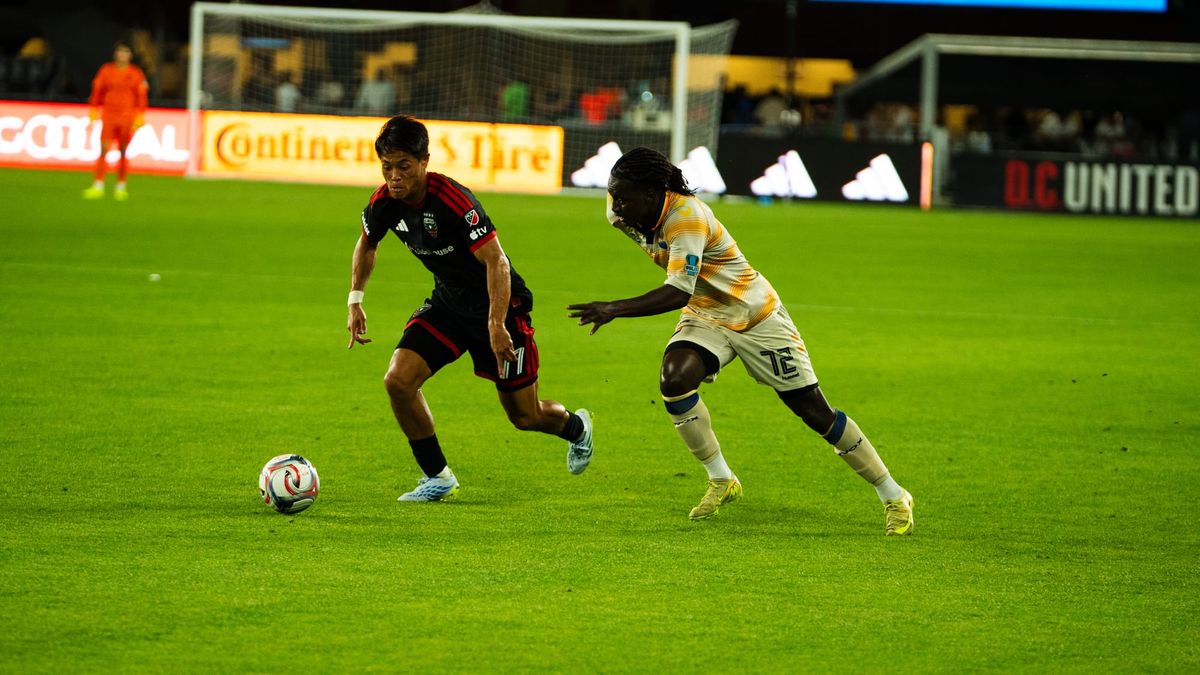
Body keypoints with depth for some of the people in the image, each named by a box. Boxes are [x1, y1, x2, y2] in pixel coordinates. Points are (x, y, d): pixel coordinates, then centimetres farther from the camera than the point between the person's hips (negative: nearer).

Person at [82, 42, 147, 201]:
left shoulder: (136, 74, 5)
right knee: (103, 150, -8)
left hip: (127, 116, 0)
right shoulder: (106, 70, 6)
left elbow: (141, 97, 7)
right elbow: (97, 91, 10)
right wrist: (93, 111, 5)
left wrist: (140, 116, 0)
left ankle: (120, 187, 10)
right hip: (108, 116, 0)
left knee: (123, 151, 1)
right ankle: (98, 186, -9)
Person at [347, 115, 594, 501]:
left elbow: (497, 262, -31)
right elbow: (366, 244, 13)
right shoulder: (384, 203, -11)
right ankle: (438, 479, 1)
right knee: (398, 380, -16)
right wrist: (355, 301, 7)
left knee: (525, 417, 4)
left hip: (499, 304, -6)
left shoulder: (453, 201, -31)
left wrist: (496, 325, -39)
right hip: (448, 302, 6)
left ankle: (576, 428, 42)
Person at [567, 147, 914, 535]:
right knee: (673, 380, -25)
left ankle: (893, 498, 12)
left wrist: (615, 310, -52)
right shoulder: (623, 212, -11)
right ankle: (721, 481, -8)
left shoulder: (687, 217, -34)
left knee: (816, 413, -2)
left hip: (756, 317, -6)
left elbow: (679, 293, -44)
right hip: (705, 317, 6)